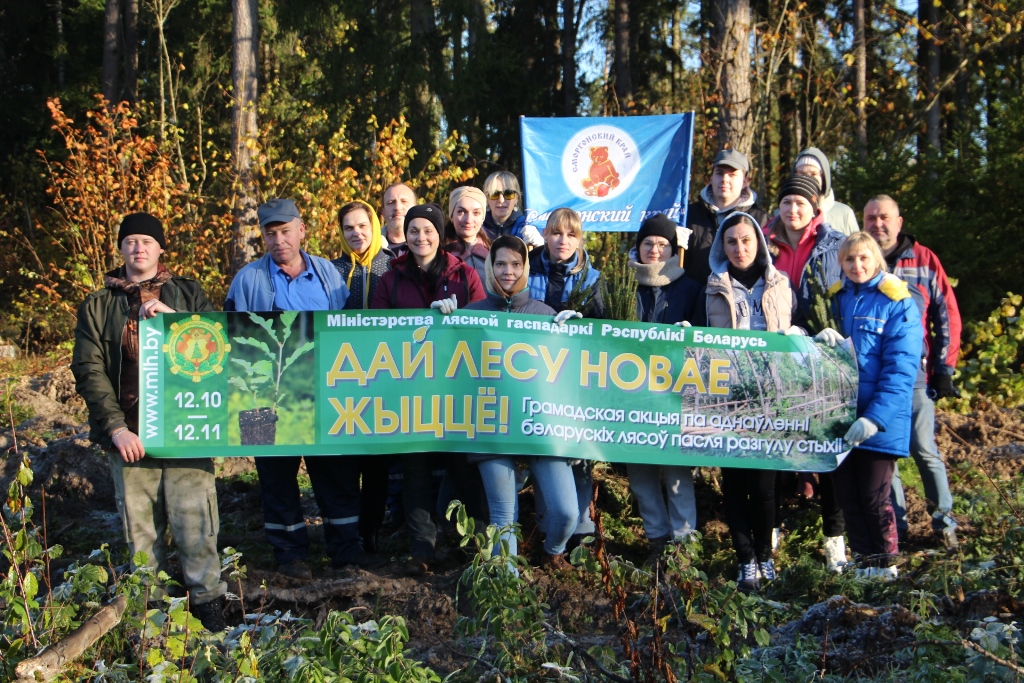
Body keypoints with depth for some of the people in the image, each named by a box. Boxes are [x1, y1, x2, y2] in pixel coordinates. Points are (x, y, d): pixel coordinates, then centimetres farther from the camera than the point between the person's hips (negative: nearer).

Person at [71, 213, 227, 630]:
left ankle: (207, 599, 8)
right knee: (140, 525, 5)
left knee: (194, 518, -5)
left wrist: (172, 318, -13)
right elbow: (88, 370, 4)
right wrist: (115, 427, -8)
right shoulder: (97, 306, 12)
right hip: (129, 433, 1)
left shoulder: (188, 293, 12)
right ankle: (150, 605, 17)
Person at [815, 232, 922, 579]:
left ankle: (885, 564, 18)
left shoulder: (898, 304, -6)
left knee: (873, 496, 0)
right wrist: (820, 338, -12)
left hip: (880, 423, -5)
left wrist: (875, 418, -24)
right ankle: (863, 559, 25)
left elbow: (900, 371, -13)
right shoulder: (835, 299, 10)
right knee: (845, 494, 10)